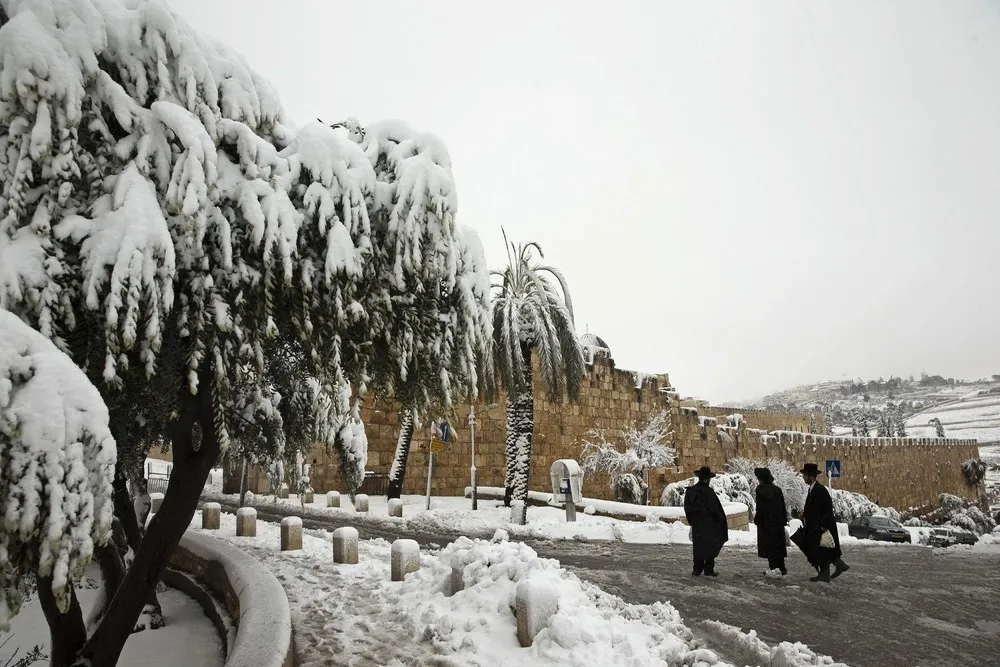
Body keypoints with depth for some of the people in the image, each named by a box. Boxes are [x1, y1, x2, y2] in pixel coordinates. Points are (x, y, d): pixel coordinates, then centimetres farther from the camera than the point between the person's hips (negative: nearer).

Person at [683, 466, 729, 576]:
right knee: (710, 546, 5)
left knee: (697, 546, 12)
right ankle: (709, 570, 7)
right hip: (709, 524, -5)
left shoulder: (690, 491, 2)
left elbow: (687, 508, 8)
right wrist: (721, 520, -1)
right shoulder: (708, 491, -17)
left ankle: (697, 569, 14)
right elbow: (715, 508, -15)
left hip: (696, 523, 5)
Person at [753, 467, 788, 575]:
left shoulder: (761, 489, -13)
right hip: (778, 521, 6)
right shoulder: (777, 489, 5)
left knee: (769, 545, 1)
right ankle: (782, 568, 17)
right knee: (779, 545, 13)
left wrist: (756, 519, -6)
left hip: (766, 522, -6)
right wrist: (784, 519, 16)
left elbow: (760, 507, -16)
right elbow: (783, 506, 9)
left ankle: (773, 568, 0)